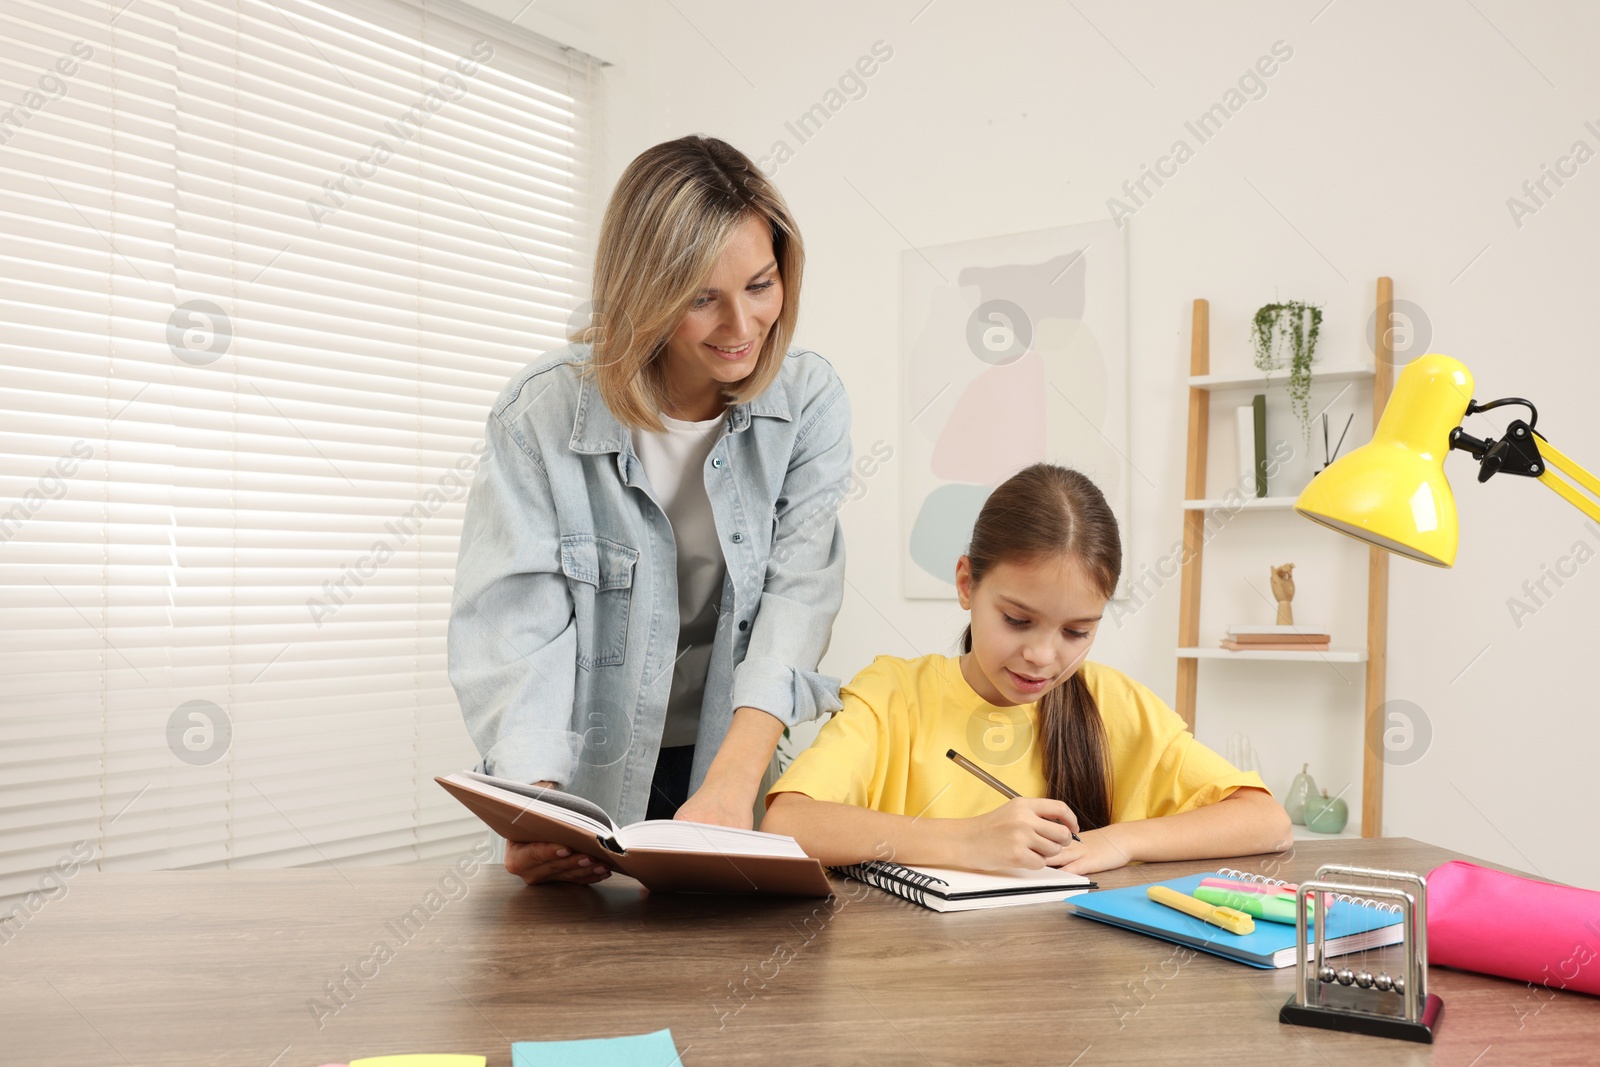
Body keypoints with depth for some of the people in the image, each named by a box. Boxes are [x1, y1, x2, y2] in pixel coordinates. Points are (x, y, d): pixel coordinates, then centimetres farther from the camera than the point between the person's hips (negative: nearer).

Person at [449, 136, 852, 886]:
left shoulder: (809, 401, -6)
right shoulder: (541, 414, -11)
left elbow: (799, 594, -15)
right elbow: (518, 629, -16)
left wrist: (732, 782, -28)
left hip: (738, 772, 1)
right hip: (586, 787, -1)